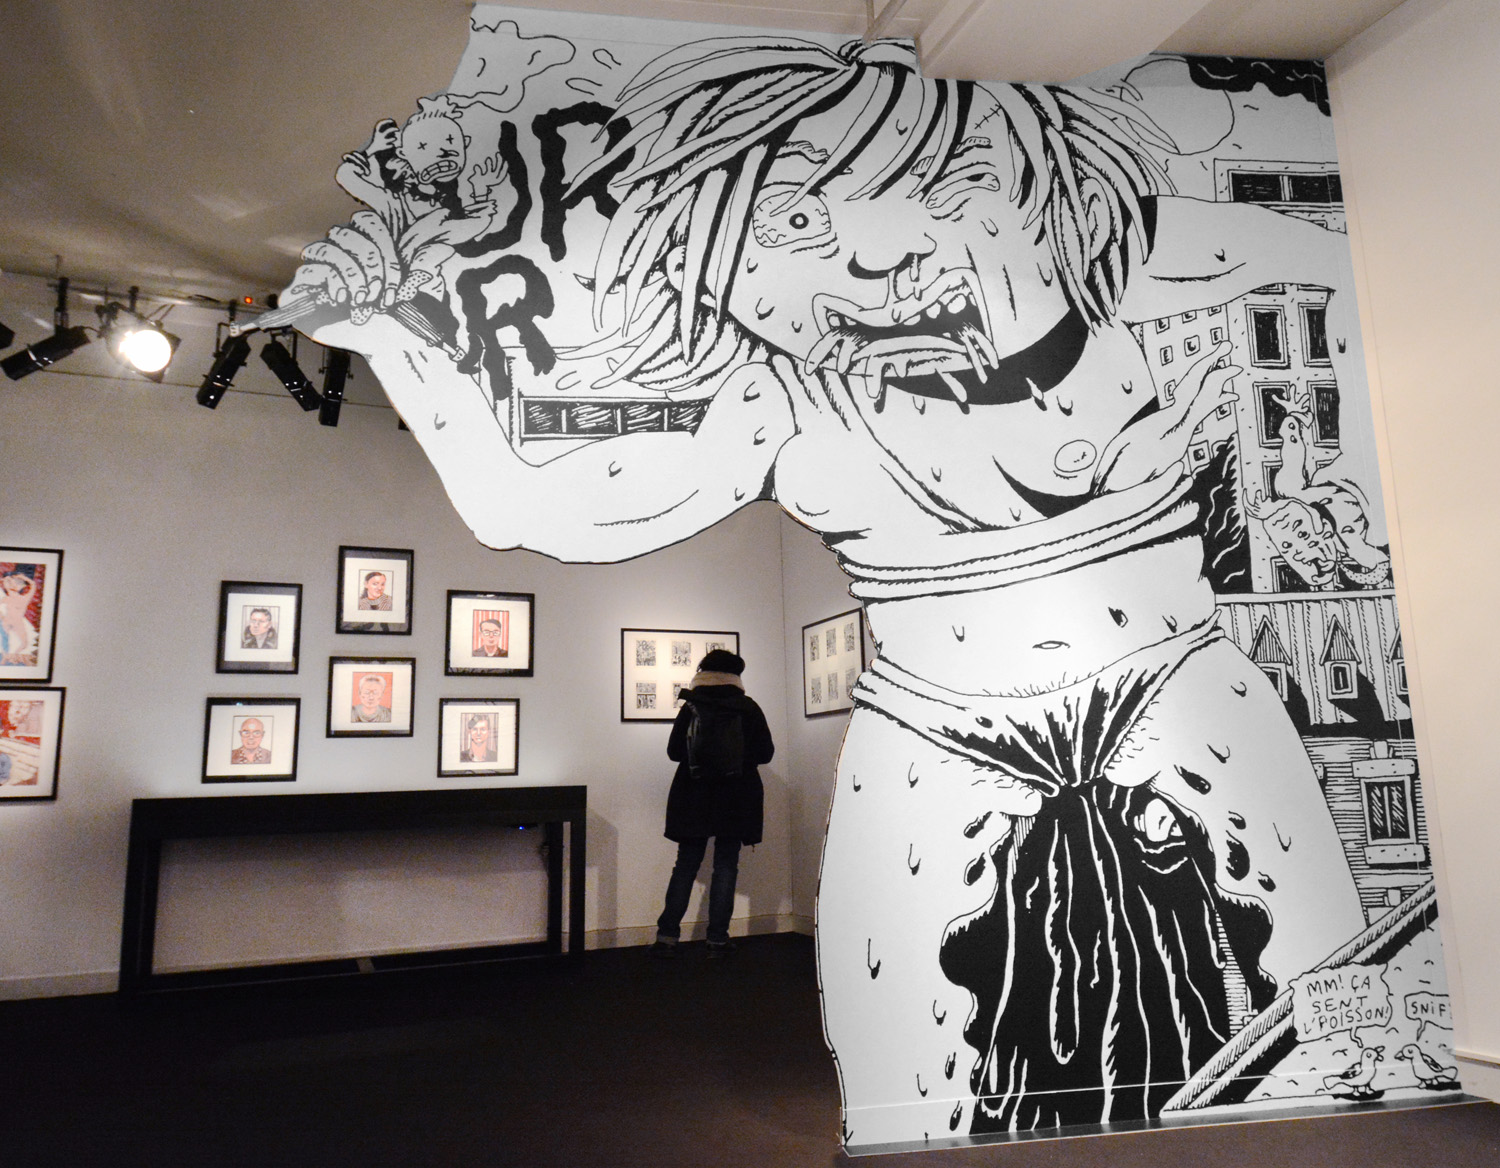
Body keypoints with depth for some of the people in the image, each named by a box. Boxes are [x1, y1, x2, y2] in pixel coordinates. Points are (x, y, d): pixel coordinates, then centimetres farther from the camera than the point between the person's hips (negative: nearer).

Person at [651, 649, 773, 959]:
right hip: (736, 802, -1)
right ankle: (718, 939, 7)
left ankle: (667, 936, 9)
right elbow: (765, 753, -2)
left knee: (685, 866, 10)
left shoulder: (690, 707, -3)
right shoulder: (749, 708, -4)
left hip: (694, 799, 1)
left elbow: (673, 752, -1)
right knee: (726, 867, 7)